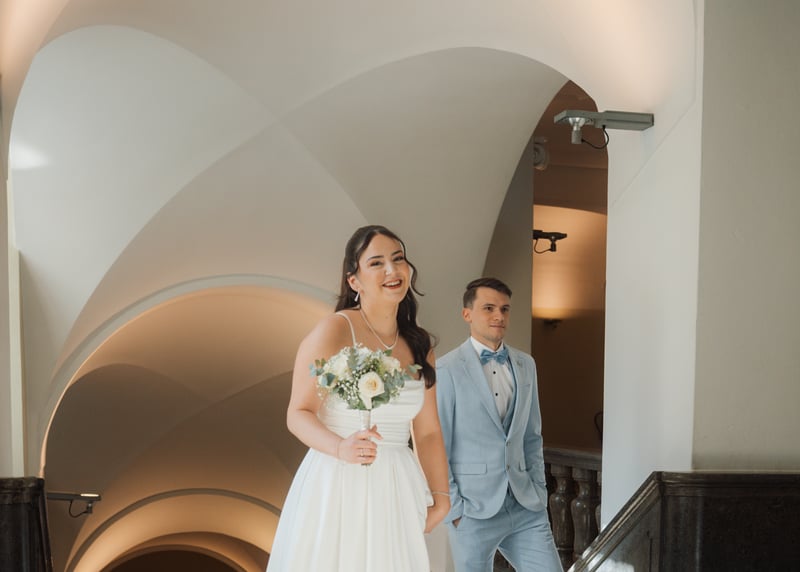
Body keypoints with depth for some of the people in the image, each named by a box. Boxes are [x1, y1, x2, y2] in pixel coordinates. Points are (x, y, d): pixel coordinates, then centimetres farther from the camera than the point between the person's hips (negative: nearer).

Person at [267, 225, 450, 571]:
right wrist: (341, 448, -27)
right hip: (337, 485, -5)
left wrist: (440, 497, 8)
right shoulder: (334, 331, -10)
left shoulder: (419, 345, 7)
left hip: (397, 491, 5)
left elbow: (428, 431, 11)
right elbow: (298, 414, -11)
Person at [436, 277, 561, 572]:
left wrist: (538, 491, 10)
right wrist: (454, 509, -8)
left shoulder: (525, 365, 10)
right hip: (473, 510, -5)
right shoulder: (446, 371, -8)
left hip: (525, 507, 5)